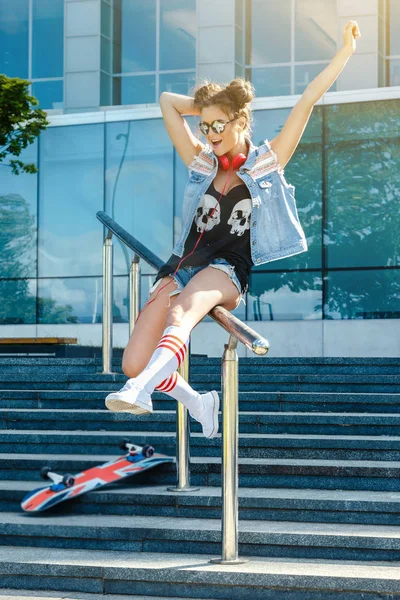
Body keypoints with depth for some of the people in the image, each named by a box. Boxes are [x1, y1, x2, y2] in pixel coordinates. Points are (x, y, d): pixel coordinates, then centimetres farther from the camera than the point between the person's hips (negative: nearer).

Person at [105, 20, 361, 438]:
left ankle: (140, 391, -61)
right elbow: (168, 102, 22)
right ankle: (197, 403, 15)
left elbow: (307, 102, 3)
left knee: (181, 312, -40)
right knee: (133, 364, -10)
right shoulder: (201, 164, 17)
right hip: (183, 264, 5)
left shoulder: (267, 162, 9)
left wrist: (346, 51, 1)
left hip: (228, 271, -5)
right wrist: (212, 105, 21)